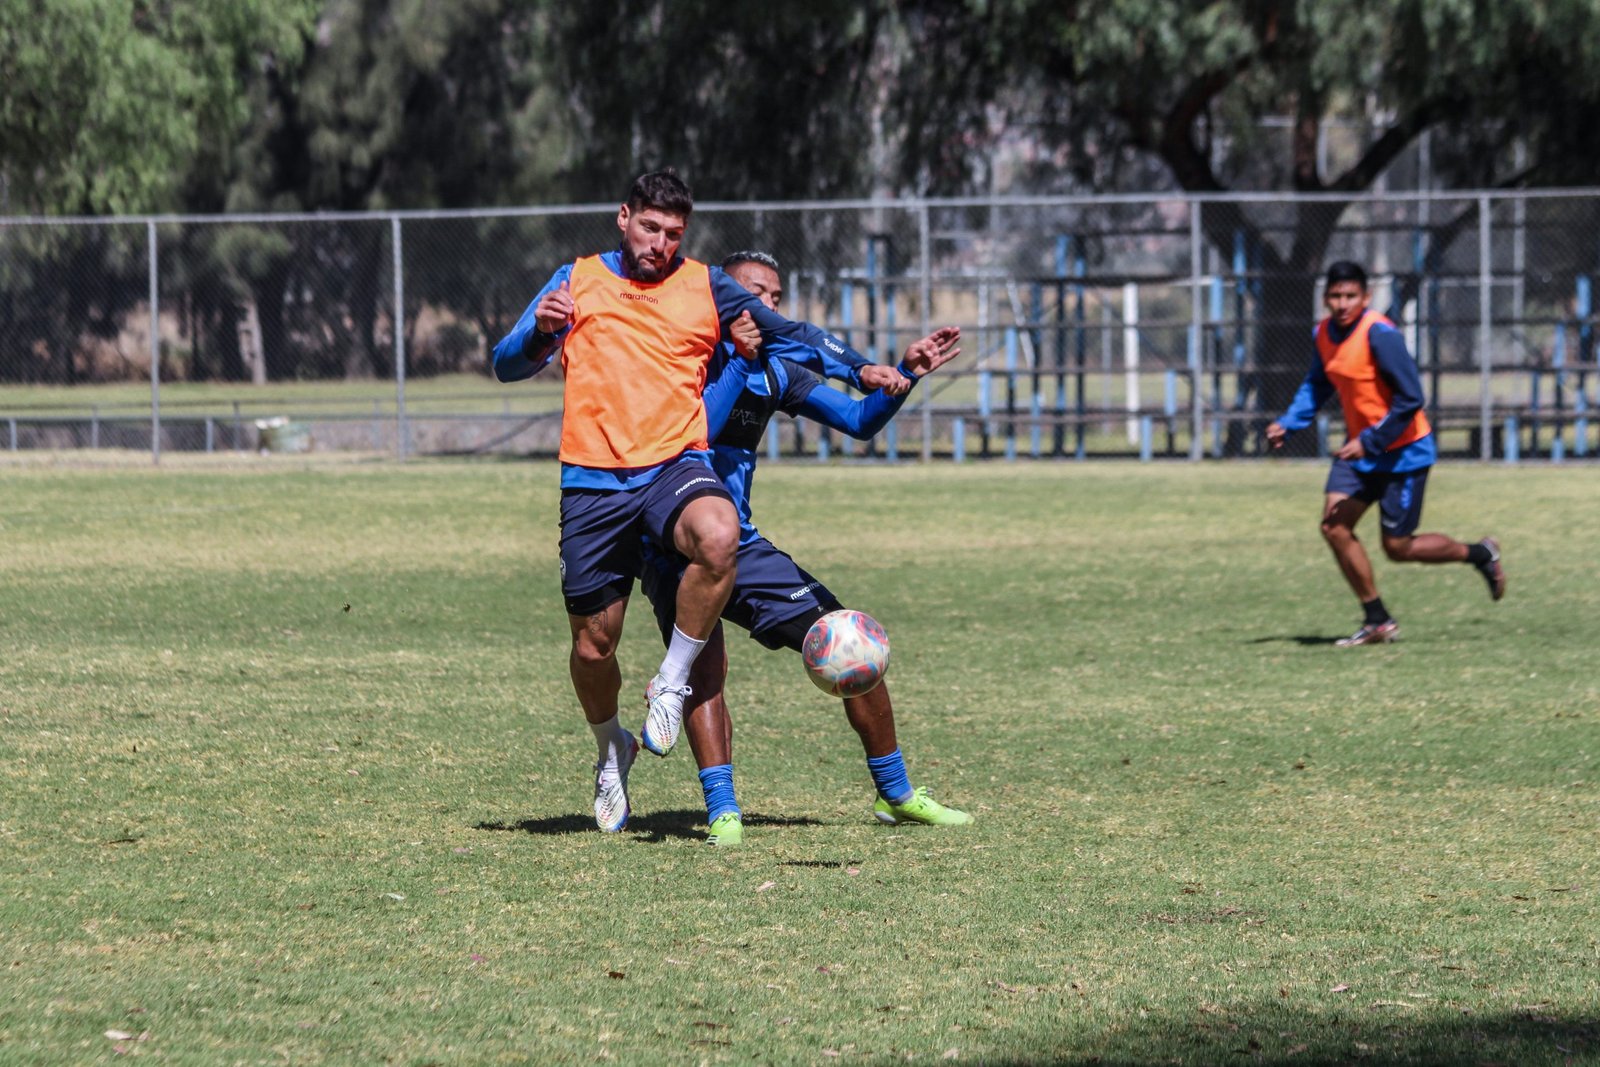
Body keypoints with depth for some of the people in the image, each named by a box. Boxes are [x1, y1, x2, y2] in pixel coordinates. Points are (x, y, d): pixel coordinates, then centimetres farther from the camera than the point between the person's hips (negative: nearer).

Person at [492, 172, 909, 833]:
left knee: (717, 536, -36)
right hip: (595, 481, 1)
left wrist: (861, 370, -1)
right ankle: (612, 748, 35)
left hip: (675, 465, -1)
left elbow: (791, 333, 14)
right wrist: (541, 329, -18)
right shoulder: (578, 281, 10)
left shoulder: (704, 286, 12)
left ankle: (671, 686, -15)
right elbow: (506, 367, 4)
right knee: (592, 646, 2)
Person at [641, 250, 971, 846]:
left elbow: (858, 421, 13)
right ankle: (722, 812, -28)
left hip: (742, 546, 6)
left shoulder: (775, 369, 10)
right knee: (705, 659, -29)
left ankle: (895, 794, 17)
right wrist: (736, 361, -25)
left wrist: (907, 374, -2)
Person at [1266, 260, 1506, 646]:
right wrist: (1287, 425, 3)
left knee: (1398, 548, -2)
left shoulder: (1379, 335, -23)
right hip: (1360, 448, 7)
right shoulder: (1324, 333, 1)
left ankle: (1479, 554, 24)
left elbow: (1410, 399, -23)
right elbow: (1317, 385, 17)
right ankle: (1377, 621, 3)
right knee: (1334, 525, -7)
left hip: (1402, 451, -7)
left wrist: (1369, 443, -24)